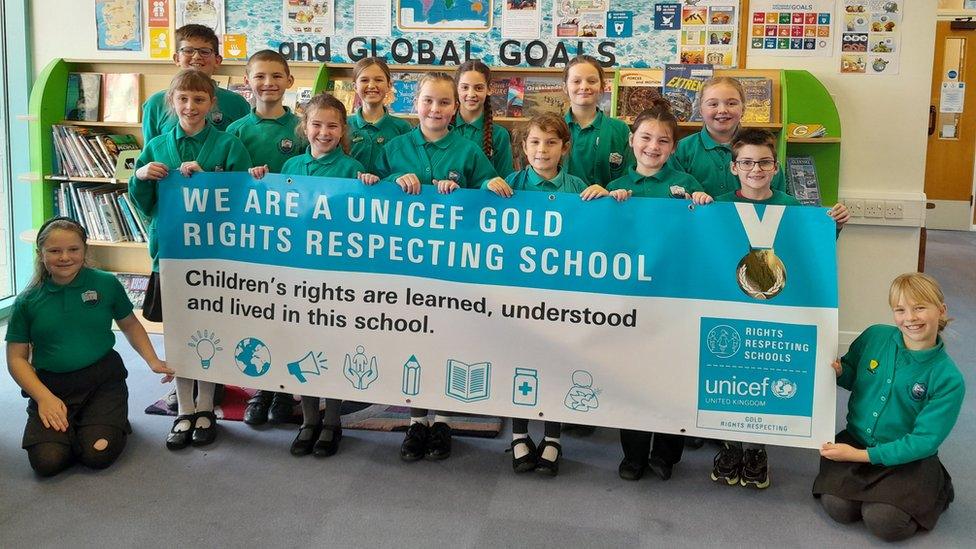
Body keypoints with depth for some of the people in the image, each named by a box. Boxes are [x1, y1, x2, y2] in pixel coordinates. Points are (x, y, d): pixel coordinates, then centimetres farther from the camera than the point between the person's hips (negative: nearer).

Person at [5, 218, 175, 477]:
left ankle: (115, 419, 14)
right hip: (51, 385, 1)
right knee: (47, 461, -19)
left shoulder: (106, 284, -1)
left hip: (102, 380, -1)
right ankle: (67, 424, 14)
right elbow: (17, 358, 3)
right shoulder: (28, 301, -1)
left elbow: (130, 325, 15)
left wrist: (152, 361, 2)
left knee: (99, 454, -20)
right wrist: (44, 398, -11)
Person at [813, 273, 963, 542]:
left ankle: (936, 491, 10)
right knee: (837, 507, -19)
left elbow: (924, 441, -17)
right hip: (856, 439, 3)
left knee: (883, 522, -20)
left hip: (907, 458, -2)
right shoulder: (875, 337, -7)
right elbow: (852, 374, 12)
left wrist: (861, 455, -21)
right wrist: (838, 372, -13)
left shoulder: (949, 380, -17)